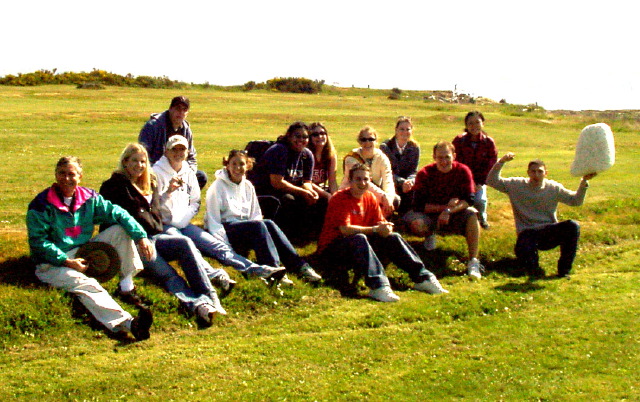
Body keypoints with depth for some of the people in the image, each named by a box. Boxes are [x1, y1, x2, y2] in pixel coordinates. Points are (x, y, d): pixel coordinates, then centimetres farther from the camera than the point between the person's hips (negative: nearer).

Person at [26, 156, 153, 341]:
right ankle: (126, 323, -62)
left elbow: (117, 213, 1)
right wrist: (68, 262, -22)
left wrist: (141, 237, -16)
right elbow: (38, 242, -12)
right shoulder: (41, 205, -6)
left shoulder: (89, 198, 7)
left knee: (121, 230, -6)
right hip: (53, 264, -6)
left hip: (84, 255, 6)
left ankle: (127, 286, -12)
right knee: (85, 284, -36)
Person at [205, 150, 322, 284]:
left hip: (245, 230, 5)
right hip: (226, 230, -5)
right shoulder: (217, 187, -5)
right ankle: (274, 273, -45)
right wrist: (225, 245, -21)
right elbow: (213, 221, -9)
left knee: (269, 224, -26)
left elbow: (256, 215, 13)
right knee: (258, 225, -32)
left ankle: (299, 265, -37)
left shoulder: (248, 186, 13)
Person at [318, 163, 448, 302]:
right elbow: (345, 229, -26)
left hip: (360, 248, 7)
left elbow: (381, 223, 5)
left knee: (393, 238, -9)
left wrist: (386, 228, -21)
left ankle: (423, 277, -14)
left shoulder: (370, 198, 7)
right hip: (333, 248, -7)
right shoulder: (340, 198, -15)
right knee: (359, 239, -37)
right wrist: (375, 229, -27)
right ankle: (378, 286, -52)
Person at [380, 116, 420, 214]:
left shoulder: (414, 147, 3)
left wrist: (410, 181, -23)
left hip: (407, 182, 3)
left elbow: (413, 171, 2)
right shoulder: (385, 146, -7)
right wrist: (402, 182, -28)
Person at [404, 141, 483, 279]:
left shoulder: (463, 171, -10)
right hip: (430, 216, 0)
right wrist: (445, 207, -23)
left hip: (455, 216, 0)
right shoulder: (424, 173, -13)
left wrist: (449, 211, -33)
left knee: (472, 214, -30)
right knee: (416, 224, -32)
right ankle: (430, 235, 8)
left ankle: (473, 261, -31)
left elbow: (469, 200, -16)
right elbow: (418, 205, -18)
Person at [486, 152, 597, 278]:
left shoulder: (554, 188, 7)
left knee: (573, 226, -27)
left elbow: (576, 200, 2)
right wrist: (501, 162, -17)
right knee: (524, 253, -37)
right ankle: (533, 267, 5)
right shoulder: (516, 185, 3)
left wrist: (584, 181, -12)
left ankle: (564, 269, -13)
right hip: (527, 234, -2)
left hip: (550, 234, 2)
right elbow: (491, 181, -4)